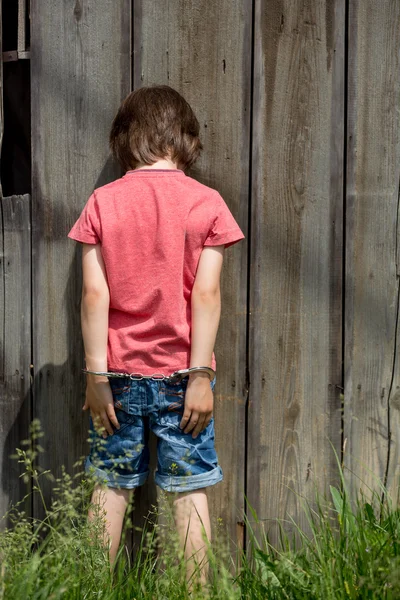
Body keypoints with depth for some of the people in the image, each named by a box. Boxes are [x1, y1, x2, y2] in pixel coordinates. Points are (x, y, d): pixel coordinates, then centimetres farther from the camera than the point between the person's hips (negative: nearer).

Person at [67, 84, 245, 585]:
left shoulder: (102, 202, -2)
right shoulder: (206, 203, -4)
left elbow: (94, 293, -7)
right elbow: (206, 293, -10)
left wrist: (96, 376, -4)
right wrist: (200, 375, -8)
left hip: (120, 373, 1)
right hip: (179, 373, -1)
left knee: (111, 486, 12)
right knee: (189, 489, 7)